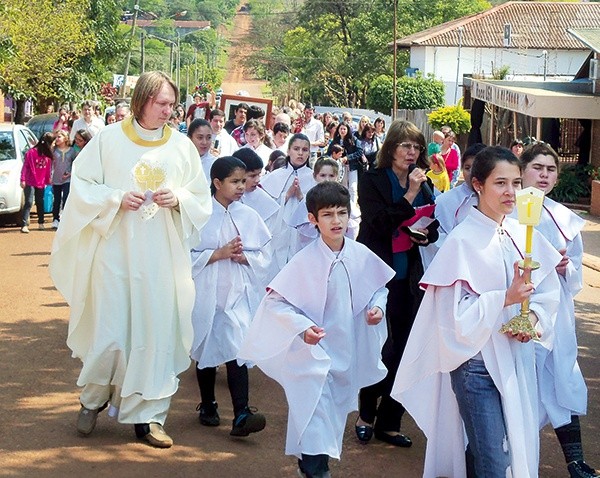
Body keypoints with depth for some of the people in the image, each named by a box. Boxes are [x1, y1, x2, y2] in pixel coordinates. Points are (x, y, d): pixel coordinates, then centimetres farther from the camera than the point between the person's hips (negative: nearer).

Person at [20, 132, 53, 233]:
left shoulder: (48, 155, 4)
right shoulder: (32, 152, -14)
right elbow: (25, 166, -13)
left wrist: (48, 180, 7)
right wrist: (23, 179, -17)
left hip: (41, 183, 6)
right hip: (30, 183, -6)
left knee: (40, 203, 15)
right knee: (29, 203, -11)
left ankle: (41, 223, 27)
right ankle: (24, 224, -13)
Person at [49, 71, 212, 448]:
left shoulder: (182, 145, 6)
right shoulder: (109, 139, 1)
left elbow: (202, 199, 9)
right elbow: (82, 186, 2)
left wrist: (178, 199, -11)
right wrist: (117, 199, -13)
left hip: (163, 257, 2)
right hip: (114, 250, -2)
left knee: (157, 329, 1)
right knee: (109, 330, -1)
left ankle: (148, 414, 12)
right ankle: (93, 399, 25)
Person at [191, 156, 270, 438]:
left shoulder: (249, 216, 4)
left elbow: (263, 255, 6)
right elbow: (189, 255, -8)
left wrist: (243, 256, -12)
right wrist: (219, 254, -16)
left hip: (238, 292, 1)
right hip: (206, 292, -1)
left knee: (237, 350, -12)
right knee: (207, 350, 12)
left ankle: (241, 415, -17)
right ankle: (207, 406, 30)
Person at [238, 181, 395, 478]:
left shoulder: (361, 255, -6)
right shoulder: (305, 261, -17)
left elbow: (380, 287, 11)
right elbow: (275, 301, -14)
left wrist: (377, 306, -10)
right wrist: (303, 327, -26)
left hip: (349, 351, 5)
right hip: (314, 350, -5)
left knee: (337, 410, 16)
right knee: (316, 410, -12)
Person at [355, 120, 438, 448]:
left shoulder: (423, 183, 8)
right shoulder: (372, 181, -6)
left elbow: (433, 227, 17)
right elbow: (379, 223, -18)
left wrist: (426, 233, -4)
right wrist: (410, 196, -22)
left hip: (409, 277, 5)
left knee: (404, 348, 5)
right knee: (383, 348, -4)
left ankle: (389, 423, 14)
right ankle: (366, 414, 16)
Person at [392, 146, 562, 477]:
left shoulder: (523, 235, 4)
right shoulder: (463, 241, -14)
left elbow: (547, 291, 8)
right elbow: (455, 312, -17)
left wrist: (534, 317, -11)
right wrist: (505, 298, -26)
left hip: (519, 358, 6)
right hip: (478, 362, -6)